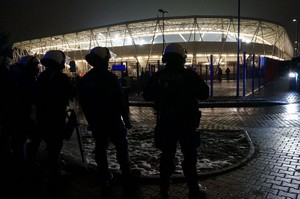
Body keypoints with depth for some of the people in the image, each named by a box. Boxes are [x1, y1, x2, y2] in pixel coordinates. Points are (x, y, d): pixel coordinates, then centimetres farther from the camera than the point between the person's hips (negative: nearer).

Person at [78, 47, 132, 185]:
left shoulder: (85, 79, 3)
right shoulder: (110, 77, -16)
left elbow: (83, 103, 10)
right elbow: (121, 101, -17)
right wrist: (126, 119, -7)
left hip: (95, 122, 5)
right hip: (113, 120, -5)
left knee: (100, 147, 13)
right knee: (121, 146, 9)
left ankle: (104, 177, 23)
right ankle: (126, 174, 16)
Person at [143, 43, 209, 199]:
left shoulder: (157, 76, -3)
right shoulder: (189, 75, -10)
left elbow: (147, 96, 6)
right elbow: (204, 94, -5)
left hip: (165, 123, 3)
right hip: (186, 123, -2)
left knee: (166, 156, 14)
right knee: (189, 157, 11)